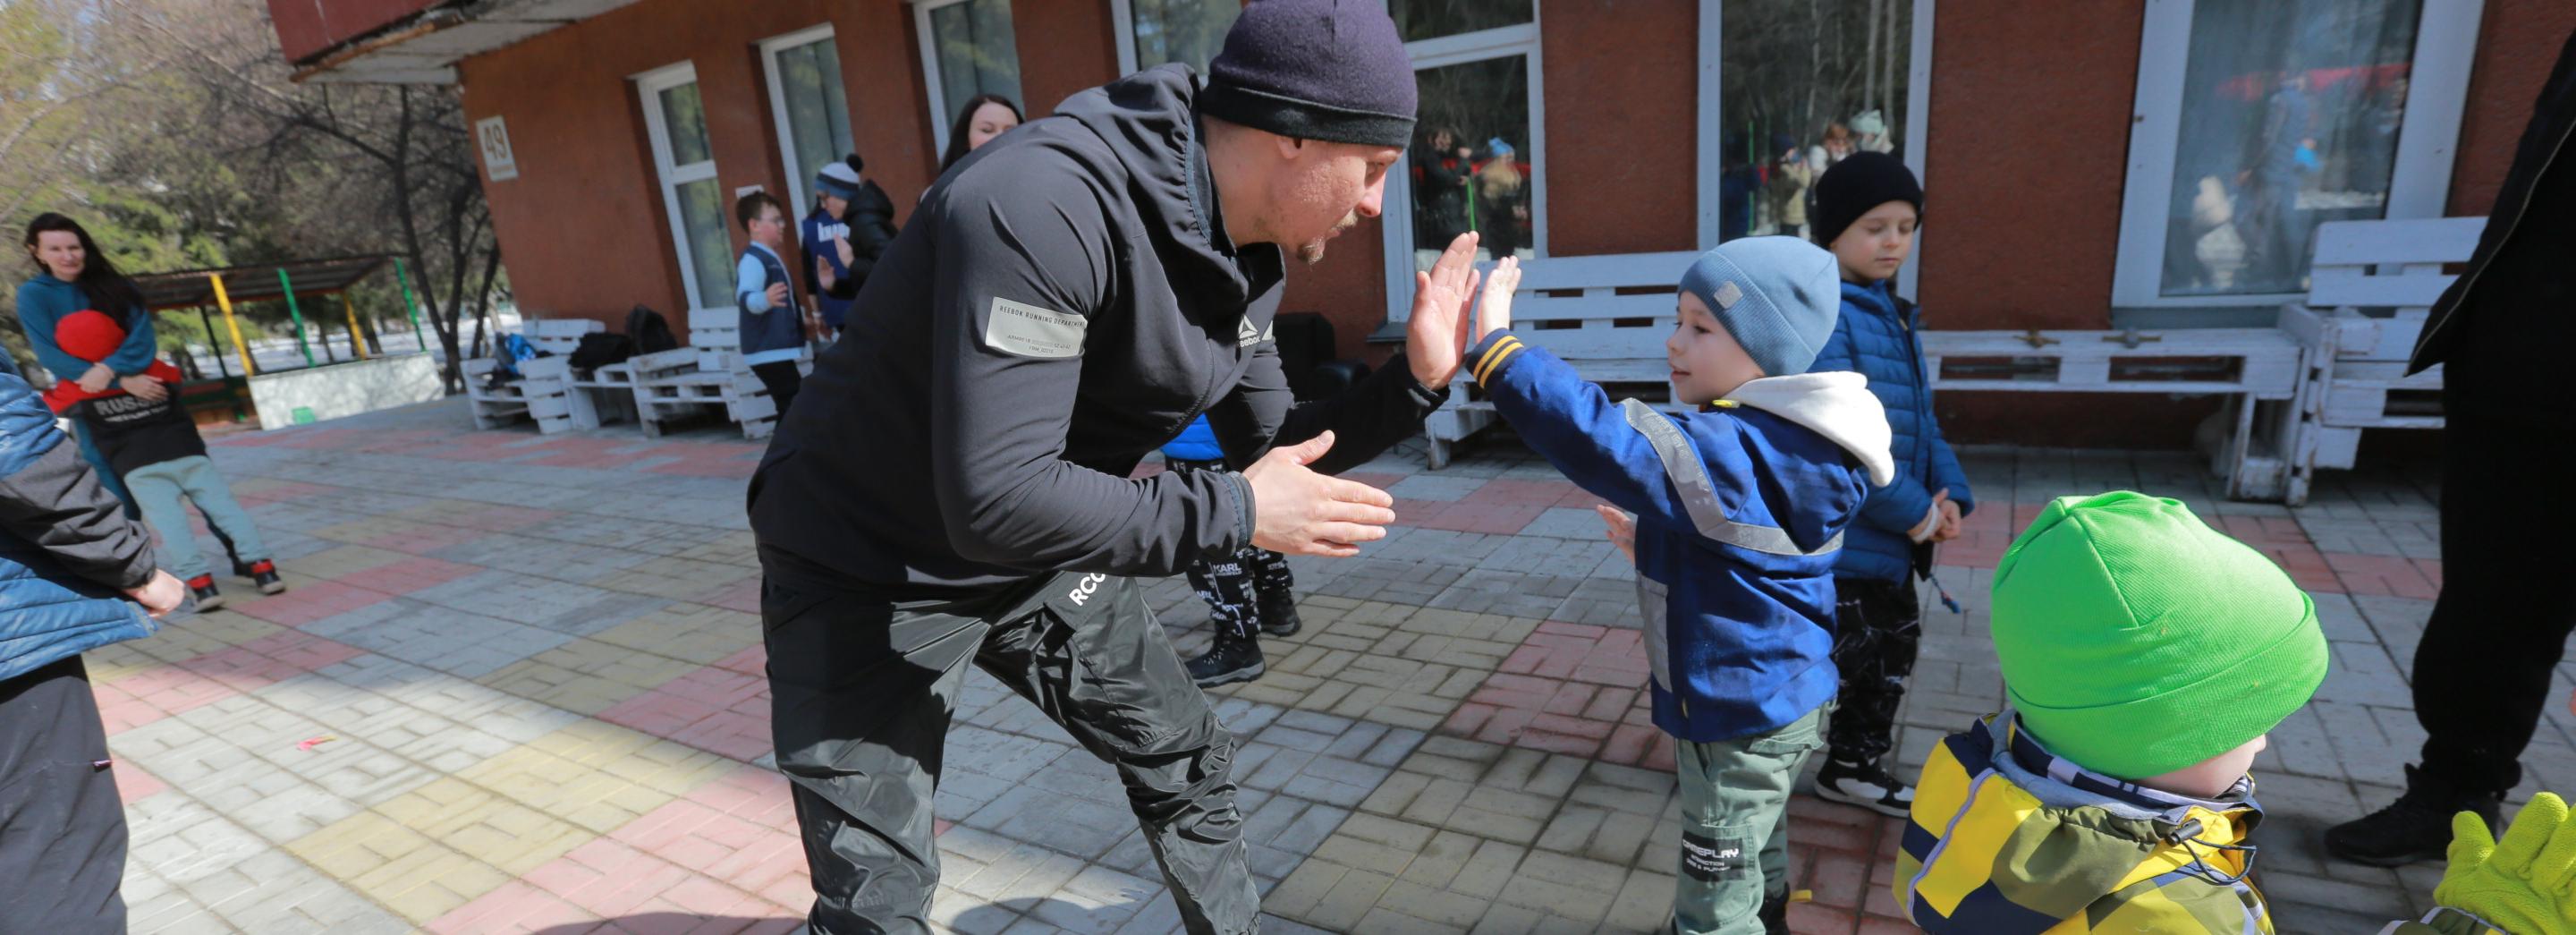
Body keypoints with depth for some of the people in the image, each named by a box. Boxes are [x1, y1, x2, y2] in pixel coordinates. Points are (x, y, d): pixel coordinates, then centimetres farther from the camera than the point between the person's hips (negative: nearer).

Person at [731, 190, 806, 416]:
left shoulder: (768, 258, 18)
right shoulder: (753, 260, -16)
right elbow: (746, 297, -34)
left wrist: (800, 318, 46)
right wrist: (766, 299, -55)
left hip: (777, 350, 11)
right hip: (768, 352, -11)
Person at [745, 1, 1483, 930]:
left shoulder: (1243, 253, -5)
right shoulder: (1043, 202, -33)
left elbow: (1271, 448, 4)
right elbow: (996, 499, -36)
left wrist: (1416, 381, -8)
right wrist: (1232, 511, -27)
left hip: (1040, 559, 7)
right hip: (869, 566, -7)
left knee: (1188, 764, 16)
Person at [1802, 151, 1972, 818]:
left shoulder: (1895, 316, 13)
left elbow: (1919, 417, 16)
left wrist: (1948, 496, 2)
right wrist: (1915, 512, -19)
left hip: (1889, 537, 10)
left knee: (1894, 645, 21)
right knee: (1836, 657, 0)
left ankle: (1855, 764, 40)